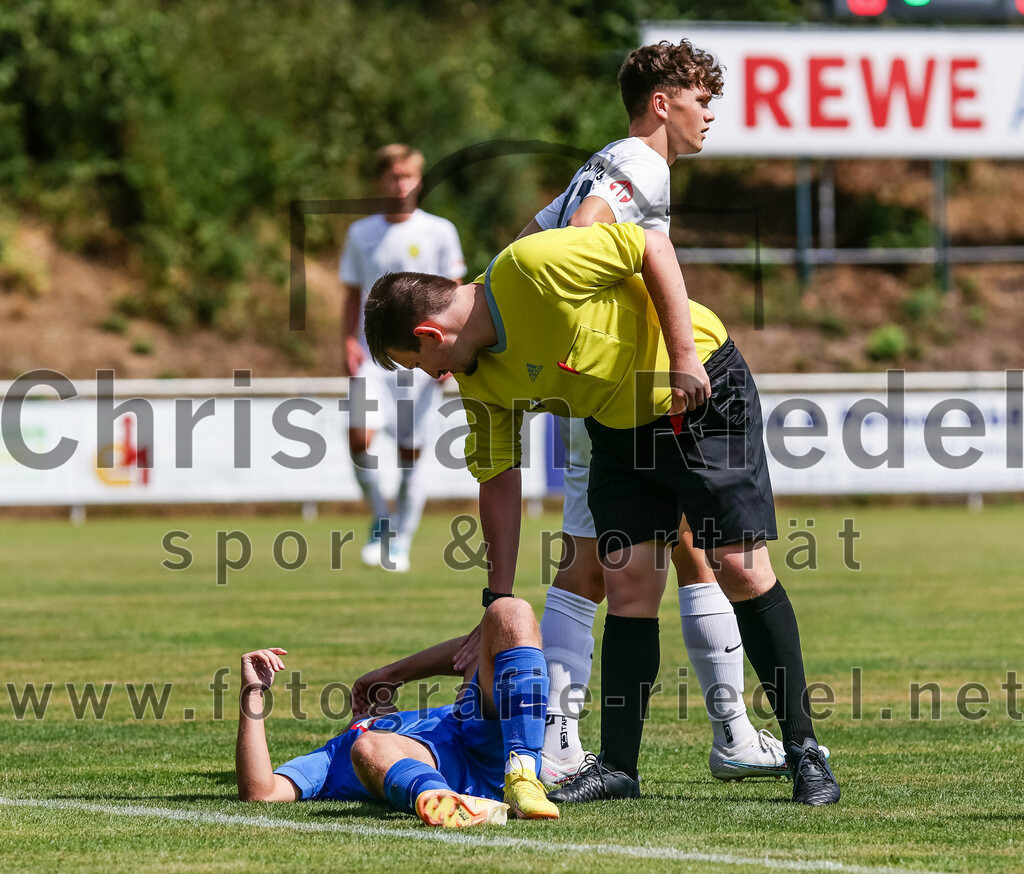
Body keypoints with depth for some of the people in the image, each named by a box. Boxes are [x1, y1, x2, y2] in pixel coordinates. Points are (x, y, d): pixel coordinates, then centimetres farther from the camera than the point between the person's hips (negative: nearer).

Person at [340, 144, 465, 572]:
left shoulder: (439, 232, 3)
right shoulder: (361, 233, 9)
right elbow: (353, 295, 15)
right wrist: (349, 341, 0)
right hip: (373, 355, 1)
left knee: (410, 453, -1)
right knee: (359, 436, -19)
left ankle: (401, 541, 11)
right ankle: (380, 521, 1)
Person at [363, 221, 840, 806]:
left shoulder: (532, 266, -28)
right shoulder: (479, 378, -5)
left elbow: (652, 246, -21)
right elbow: (499, 478, 2)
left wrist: (682, 355, -25)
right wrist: (499, 601, 2)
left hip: (704, 394, -6)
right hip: (618, 429, 6)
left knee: (743, 569, -10)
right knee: (629, 583, -3)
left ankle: (804, 751, -3)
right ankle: (618, 767, 2)